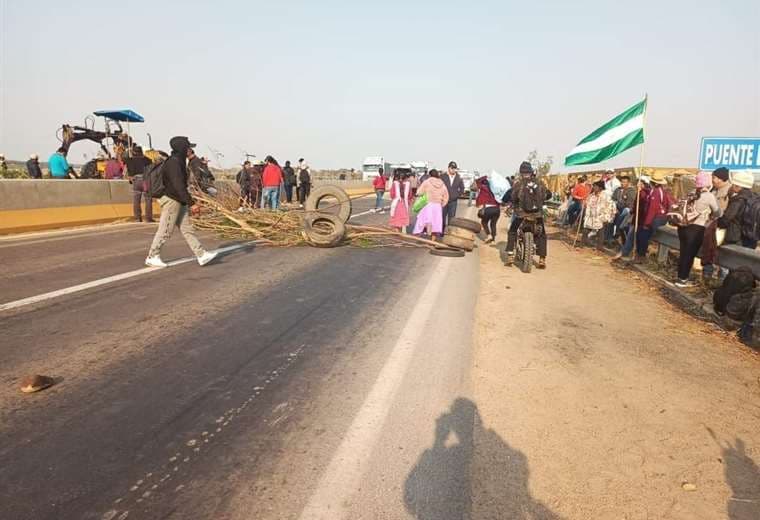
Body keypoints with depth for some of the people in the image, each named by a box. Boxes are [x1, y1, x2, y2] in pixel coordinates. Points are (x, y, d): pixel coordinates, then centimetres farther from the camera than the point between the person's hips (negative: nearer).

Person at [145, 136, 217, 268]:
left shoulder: (179, 161, 13)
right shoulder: (174, 163, -19)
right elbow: (179, 186, -26)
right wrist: (191, 203, -28)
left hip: (178, 202, 10)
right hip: (171, 201, -10)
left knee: (187, 229, 7)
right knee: (165, 231, -1)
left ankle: (201, 255, 8)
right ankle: (152, 257, 12)